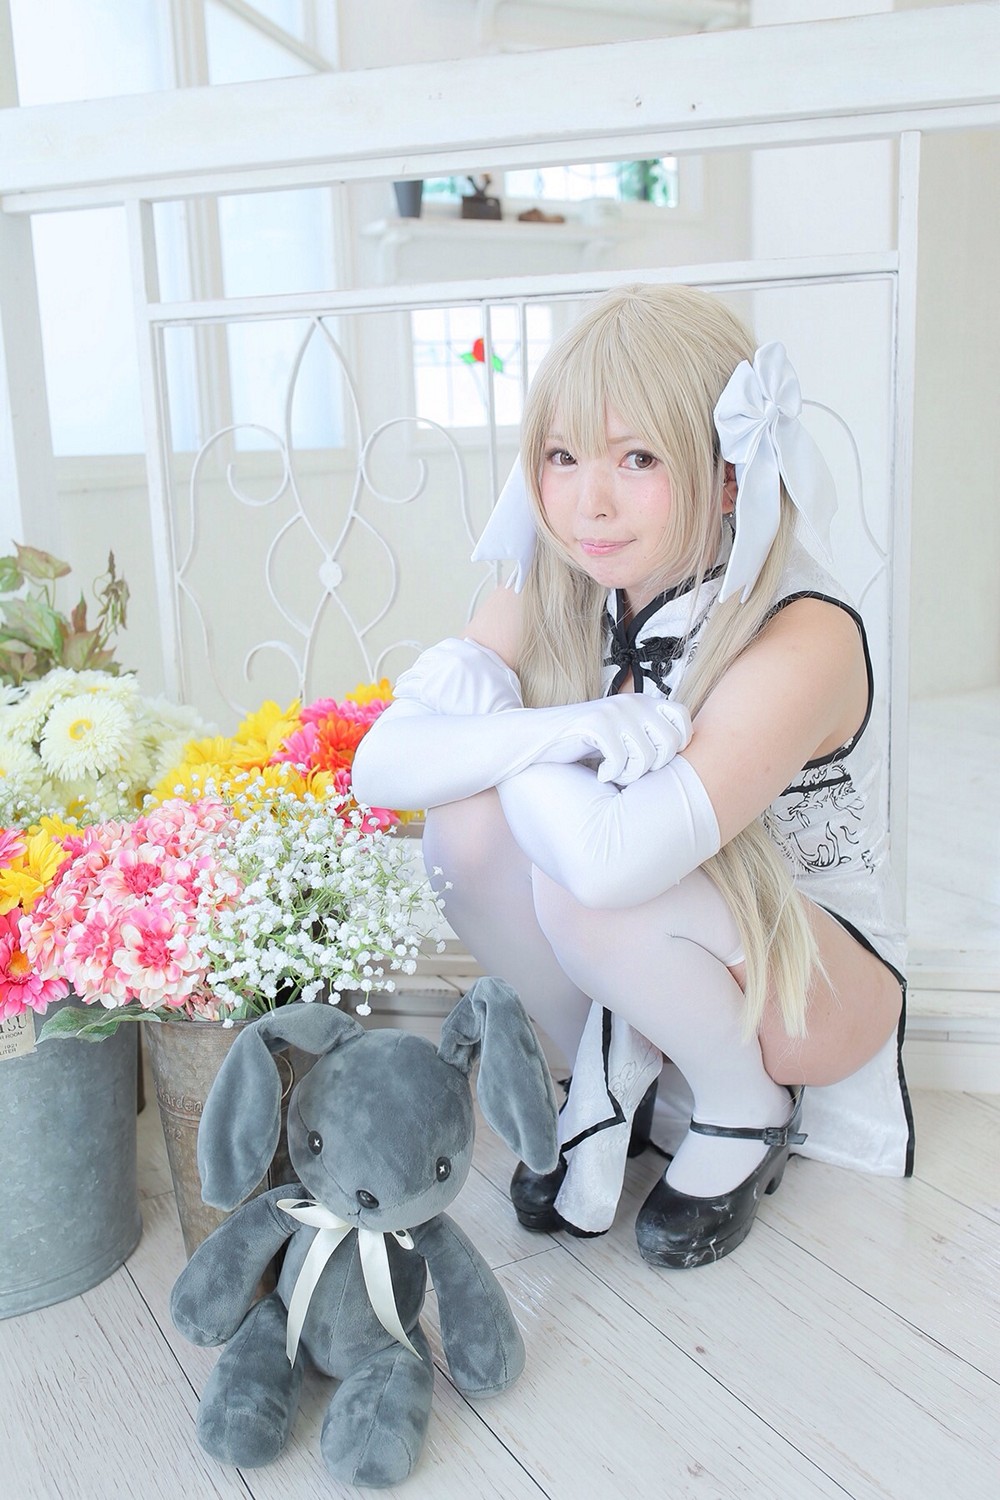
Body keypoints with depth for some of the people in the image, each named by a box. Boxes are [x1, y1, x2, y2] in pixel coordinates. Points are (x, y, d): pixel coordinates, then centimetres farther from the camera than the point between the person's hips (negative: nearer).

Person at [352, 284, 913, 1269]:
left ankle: (747, 1112, -2)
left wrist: (483, 716, -25)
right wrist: (566, 728, -35)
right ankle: (609, 1078, 2)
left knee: (585, 885, -33)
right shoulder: (556, 599, -11)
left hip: (818, 980, -4)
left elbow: (613, 857, -43)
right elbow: (384, 767, -20)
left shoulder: (803, 638, -31)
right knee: (468, 823, -22)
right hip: (638, 969, 5)